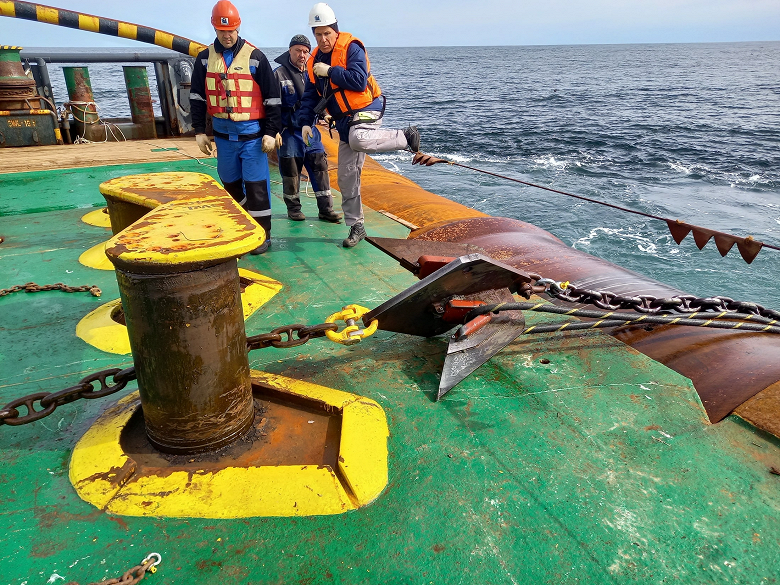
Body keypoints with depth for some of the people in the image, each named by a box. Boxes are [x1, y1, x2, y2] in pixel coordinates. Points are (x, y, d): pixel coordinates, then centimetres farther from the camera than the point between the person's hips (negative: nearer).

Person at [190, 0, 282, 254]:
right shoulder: (205, 58, 6)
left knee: (256, 185, -5)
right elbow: (197, 97, 11)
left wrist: (270, 133, -7)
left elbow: (272, 98, -3)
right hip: (222, 134, 4)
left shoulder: (254, 57, -4)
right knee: (230, 183, 13)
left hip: (252, 133, -4)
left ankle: (262, 234, 6)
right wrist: (199, 131, 6)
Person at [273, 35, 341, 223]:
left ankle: (326, 209, 7)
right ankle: (293, 208, 19)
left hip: (310, 130, 5)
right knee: (291, 170, 3)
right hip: (289, 132, -4)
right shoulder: (279, 74, -6)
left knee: (320, 166, 1)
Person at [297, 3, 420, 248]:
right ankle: (356, 226, 15)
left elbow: (359, 82, -22)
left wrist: (330, 71, -18)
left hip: (366, 110, -6)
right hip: (344, 120, 6)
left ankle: (406, 137, -16)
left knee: (358, 140, -41)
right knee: (347, 177, 4)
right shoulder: (314, 61, 9)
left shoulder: (351, 48, -10)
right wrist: (306, 123, -1)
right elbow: (309, 96, 12)